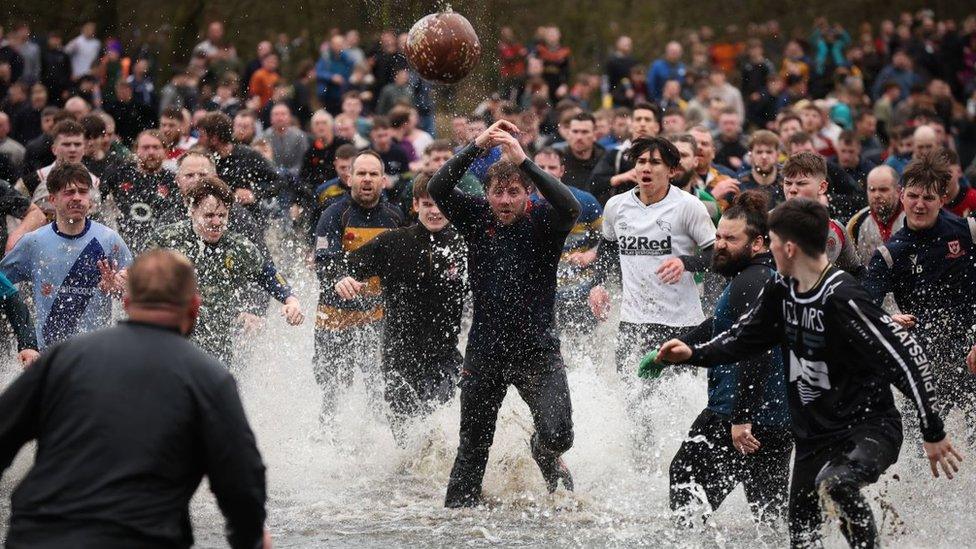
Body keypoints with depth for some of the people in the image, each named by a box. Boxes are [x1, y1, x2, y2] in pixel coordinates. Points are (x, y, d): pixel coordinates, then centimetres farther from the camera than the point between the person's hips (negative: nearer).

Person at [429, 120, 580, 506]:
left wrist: (524, 161, -32)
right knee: (472, 446, 8)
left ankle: (546, 454, 20)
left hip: (537, 348, -2)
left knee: (557, 434, -16)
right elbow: (437, 189, -14)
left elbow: (570, 207, -27)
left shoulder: (542, 222, -5)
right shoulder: (476, 218, 1)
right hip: (485, 351, 2)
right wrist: (476, 147, -24)